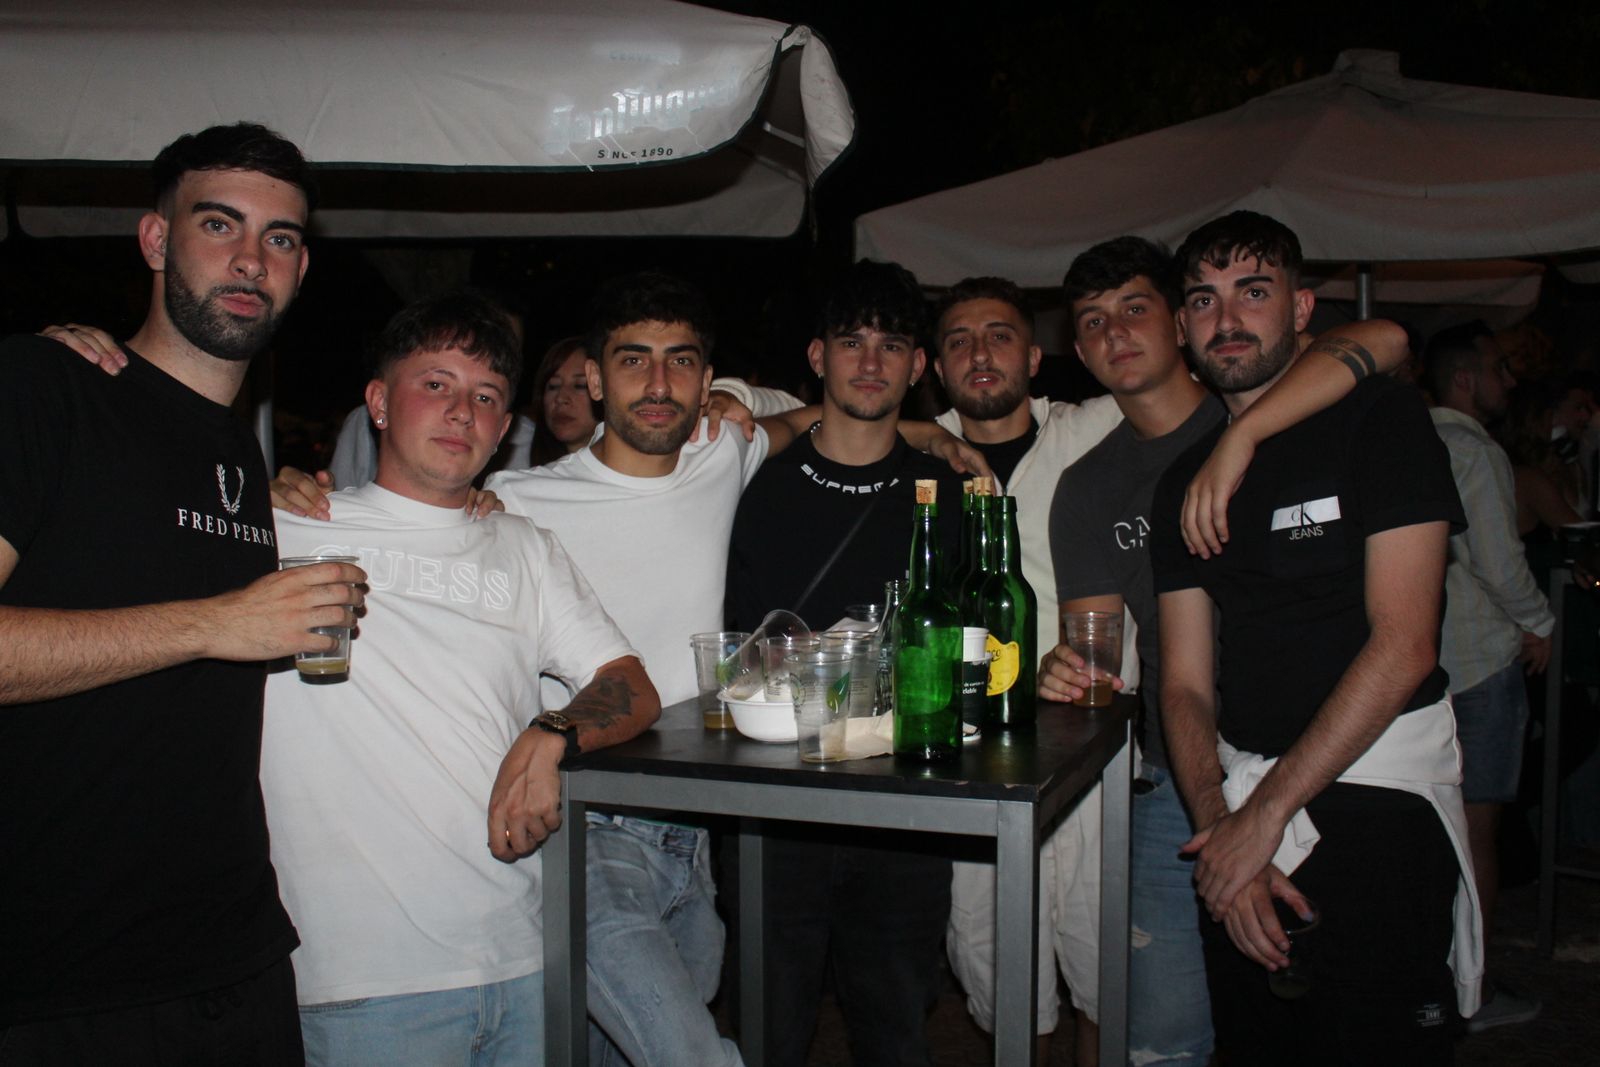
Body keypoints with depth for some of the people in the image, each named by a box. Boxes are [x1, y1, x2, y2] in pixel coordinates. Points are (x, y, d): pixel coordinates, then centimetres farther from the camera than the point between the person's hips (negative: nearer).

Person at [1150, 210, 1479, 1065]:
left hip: (1377, 794, -4)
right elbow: (1186, 685, 7)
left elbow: (1403, 646, -14)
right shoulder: (1183, 481, 10)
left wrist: (1266, 811, -14)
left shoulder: (1379, 420, -5)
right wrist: (1219, 827, -11)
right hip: (1241, 800, 5)